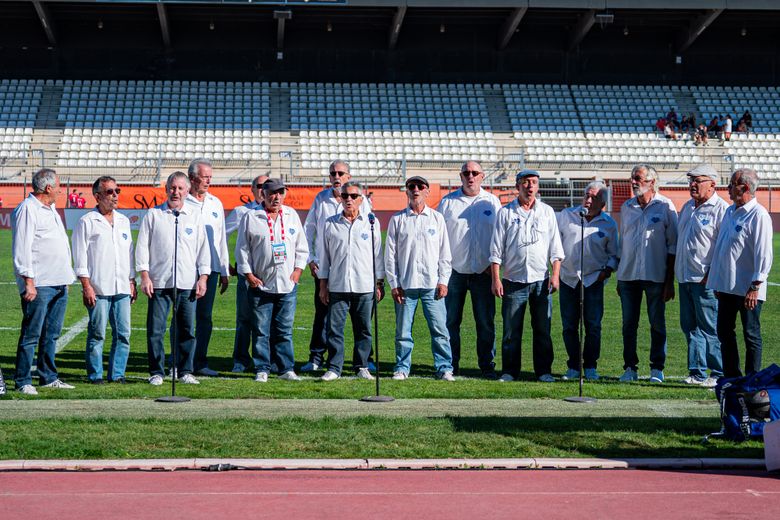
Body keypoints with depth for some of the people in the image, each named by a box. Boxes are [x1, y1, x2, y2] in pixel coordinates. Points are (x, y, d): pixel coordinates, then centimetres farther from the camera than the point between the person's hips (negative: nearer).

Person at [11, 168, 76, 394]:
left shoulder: (51, 209, 20)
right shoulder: (27, 210, -9)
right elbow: (22, 249, -14)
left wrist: (67, 278, 22)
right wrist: (28, 281, -18)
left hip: (59, 283, 9)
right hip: (39, 284, -9)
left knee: (51, 334, 12)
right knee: (31, 334, -5)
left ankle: (48, 377, 19)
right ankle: (23, 381, -1)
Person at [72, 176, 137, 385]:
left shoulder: (123, 221, 16)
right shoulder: (87, 222, 0)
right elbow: (80, 256, -3)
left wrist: (132, 283, 16)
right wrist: (86, 286, -10)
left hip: (122, 289, 5)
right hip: (98, 289, -5)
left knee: (123, 334, 2)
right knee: (97, 334, -3)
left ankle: (117, 374, 10)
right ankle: (95, 375, 6)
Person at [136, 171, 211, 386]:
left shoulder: (195, 217, 13)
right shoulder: (153, 215, 7)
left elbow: (203, 249, 13)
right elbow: (142, 246, 5)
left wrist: (203, 278, 4)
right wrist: (144, 276, -3)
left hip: (187, 283, 2)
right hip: (159, 282, -1)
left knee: (187, 329, 2)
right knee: (155, 329, -2)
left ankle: (185, 371, 12)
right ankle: (156, 372, 6)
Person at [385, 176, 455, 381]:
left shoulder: (437, 218, 9)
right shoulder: (397, 219, 7)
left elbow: (445, 253, 9)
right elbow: (390, 253, 7)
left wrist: (443, 281, 1)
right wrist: (394, 284, 0)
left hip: (432, 284, 0)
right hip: (405, 285, 0)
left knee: (440, 329, -3)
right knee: (403, 331, 2)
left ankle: (444, 368, 4)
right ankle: (402, 368, 13)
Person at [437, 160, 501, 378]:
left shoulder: (491, 202, 8)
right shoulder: (448, 202, 7)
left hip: (483, 271, 0)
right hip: (454, 270, 0)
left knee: (486, 322, 2)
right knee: (451, 320, 2)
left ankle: (487, 365, 10)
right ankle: (451, 364, 11)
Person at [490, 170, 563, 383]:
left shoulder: (547, 212, 11)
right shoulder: (506, 213, 5)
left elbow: (555, 247, 10)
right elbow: (496, 249, 3)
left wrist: (555, 274, 0)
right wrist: (495, 279, -4)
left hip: (541, 280, 1)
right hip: (513, 280, -1)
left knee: (542, 329, 3)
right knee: (511, 330, 0)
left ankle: (544, 371, 10)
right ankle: (509, 371, 8)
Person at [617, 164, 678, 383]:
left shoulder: (665, 206, -3)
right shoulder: (627, 207, 11)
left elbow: (672, 246, -2)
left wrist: (670, 281, -6)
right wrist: (619, 278, 14)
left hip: (655, 276, -4)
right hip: (628, 275, 4)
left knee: (657, 324, 3)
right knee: (629, 324, 6)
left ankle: (657, 369, 11)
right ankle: (630, 368, 14)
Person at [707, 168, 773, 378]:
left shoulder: (759, 216, -13)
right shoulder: (730, 211, 13)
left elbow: (763, 254, -17)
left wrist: (755, 286, -21)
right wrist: (717, 280, 19)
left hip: (747, 289, -8)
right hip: (726, 285, 8)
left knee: (751, 335, 1)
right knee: (724, 333, 12)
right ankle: (731, 377, 22)